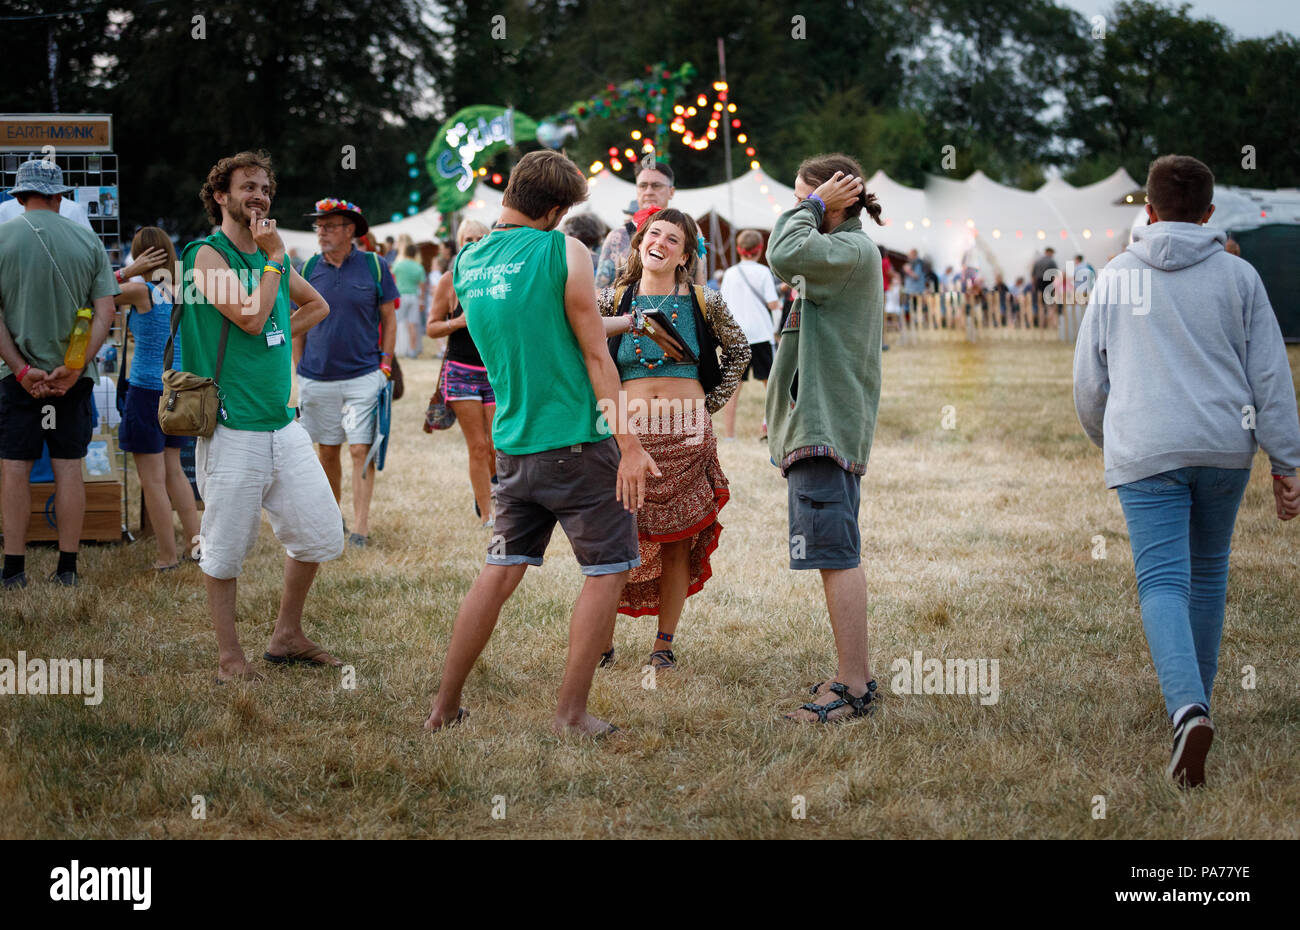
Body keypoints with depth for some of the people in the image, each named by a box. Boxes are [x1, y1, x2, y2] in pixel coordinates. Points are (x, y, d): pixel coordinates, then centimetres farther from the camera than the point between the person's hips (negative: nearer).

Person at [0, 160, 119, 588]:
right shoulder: (87, 240, 1)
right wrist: (74, 367, -8)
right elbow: (105, 313, -4)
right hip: (74, 372, 1)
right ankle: (67, 569, 7)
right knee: (69, 468, 5)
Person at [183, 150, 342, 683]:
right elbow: (251, 316, -19)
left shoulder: (272, 256, 14)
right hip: (233, 428, -7)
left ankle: (286, 637, 25)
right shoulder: (208, 256, -7)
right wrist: (274, 257, -11)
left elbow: (316, 305, 32)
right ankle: (229, 655, 13)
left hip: (284, 424, 7)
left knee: (321, 535, 9)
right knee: (225, 550, 1)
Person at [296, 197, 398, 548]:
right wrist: (298, 371, 8)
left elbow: (389, 320, 6)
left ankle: (361, 525, -7)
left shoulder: (374, 267, -1)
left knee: (360, 450, -7)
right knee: (328, 451, 11)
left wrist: (385, 364, -1)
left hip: (363, 376, -3)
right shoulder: (309, 269, 5)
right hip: (317, 378, 3)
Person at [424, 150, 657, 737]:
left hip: (514, 446, 6)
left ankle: (444, 708, 14)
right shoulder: (563, 252, -11)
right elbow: (595, 355, -11)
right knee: (607, 571, 4)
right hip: (577, 441, -6)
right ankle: (571, 715, 3)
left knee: (500, 572, 13)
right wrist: (629, 445, -9)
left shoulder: (466, 263, 7)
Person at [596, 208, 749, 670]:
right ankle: (602, 641, 8)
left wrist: (713, 402, 13)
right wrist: (634, 322, -16)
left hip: (687, 437, 1)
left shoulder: (704, 303, 6)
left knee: (678, 541, 4)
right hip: (627, 432, -1)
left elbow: (739, 350, 20)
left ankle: (664, 643, 15)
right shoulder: (614, 300, 5)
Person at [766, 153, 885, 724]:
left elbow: (785, 255, -28)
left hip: (826, 425, -11)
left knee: (837, 556, -12)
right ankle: (856, 675, 19)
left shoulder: (853, 250, -11)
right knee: (838, 558, 14)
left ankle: (853, 688, -13)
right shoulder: (844, 252, 21)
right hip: (822, 424, 11)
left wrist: (814, 205, -11)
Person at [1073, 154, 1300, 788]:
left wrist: (1106, 440, 31)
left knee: (1162, 583, -9)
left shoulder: (1115, 278, 6)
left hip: (1144, 452, -2)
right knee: (1208, 572, 20)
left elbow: (1088, 380, 13)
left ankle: (1188, 708, -31)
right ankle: (1195, 697, 31)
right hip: (1225, 449, 2)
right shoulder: (1237, 276, 4)